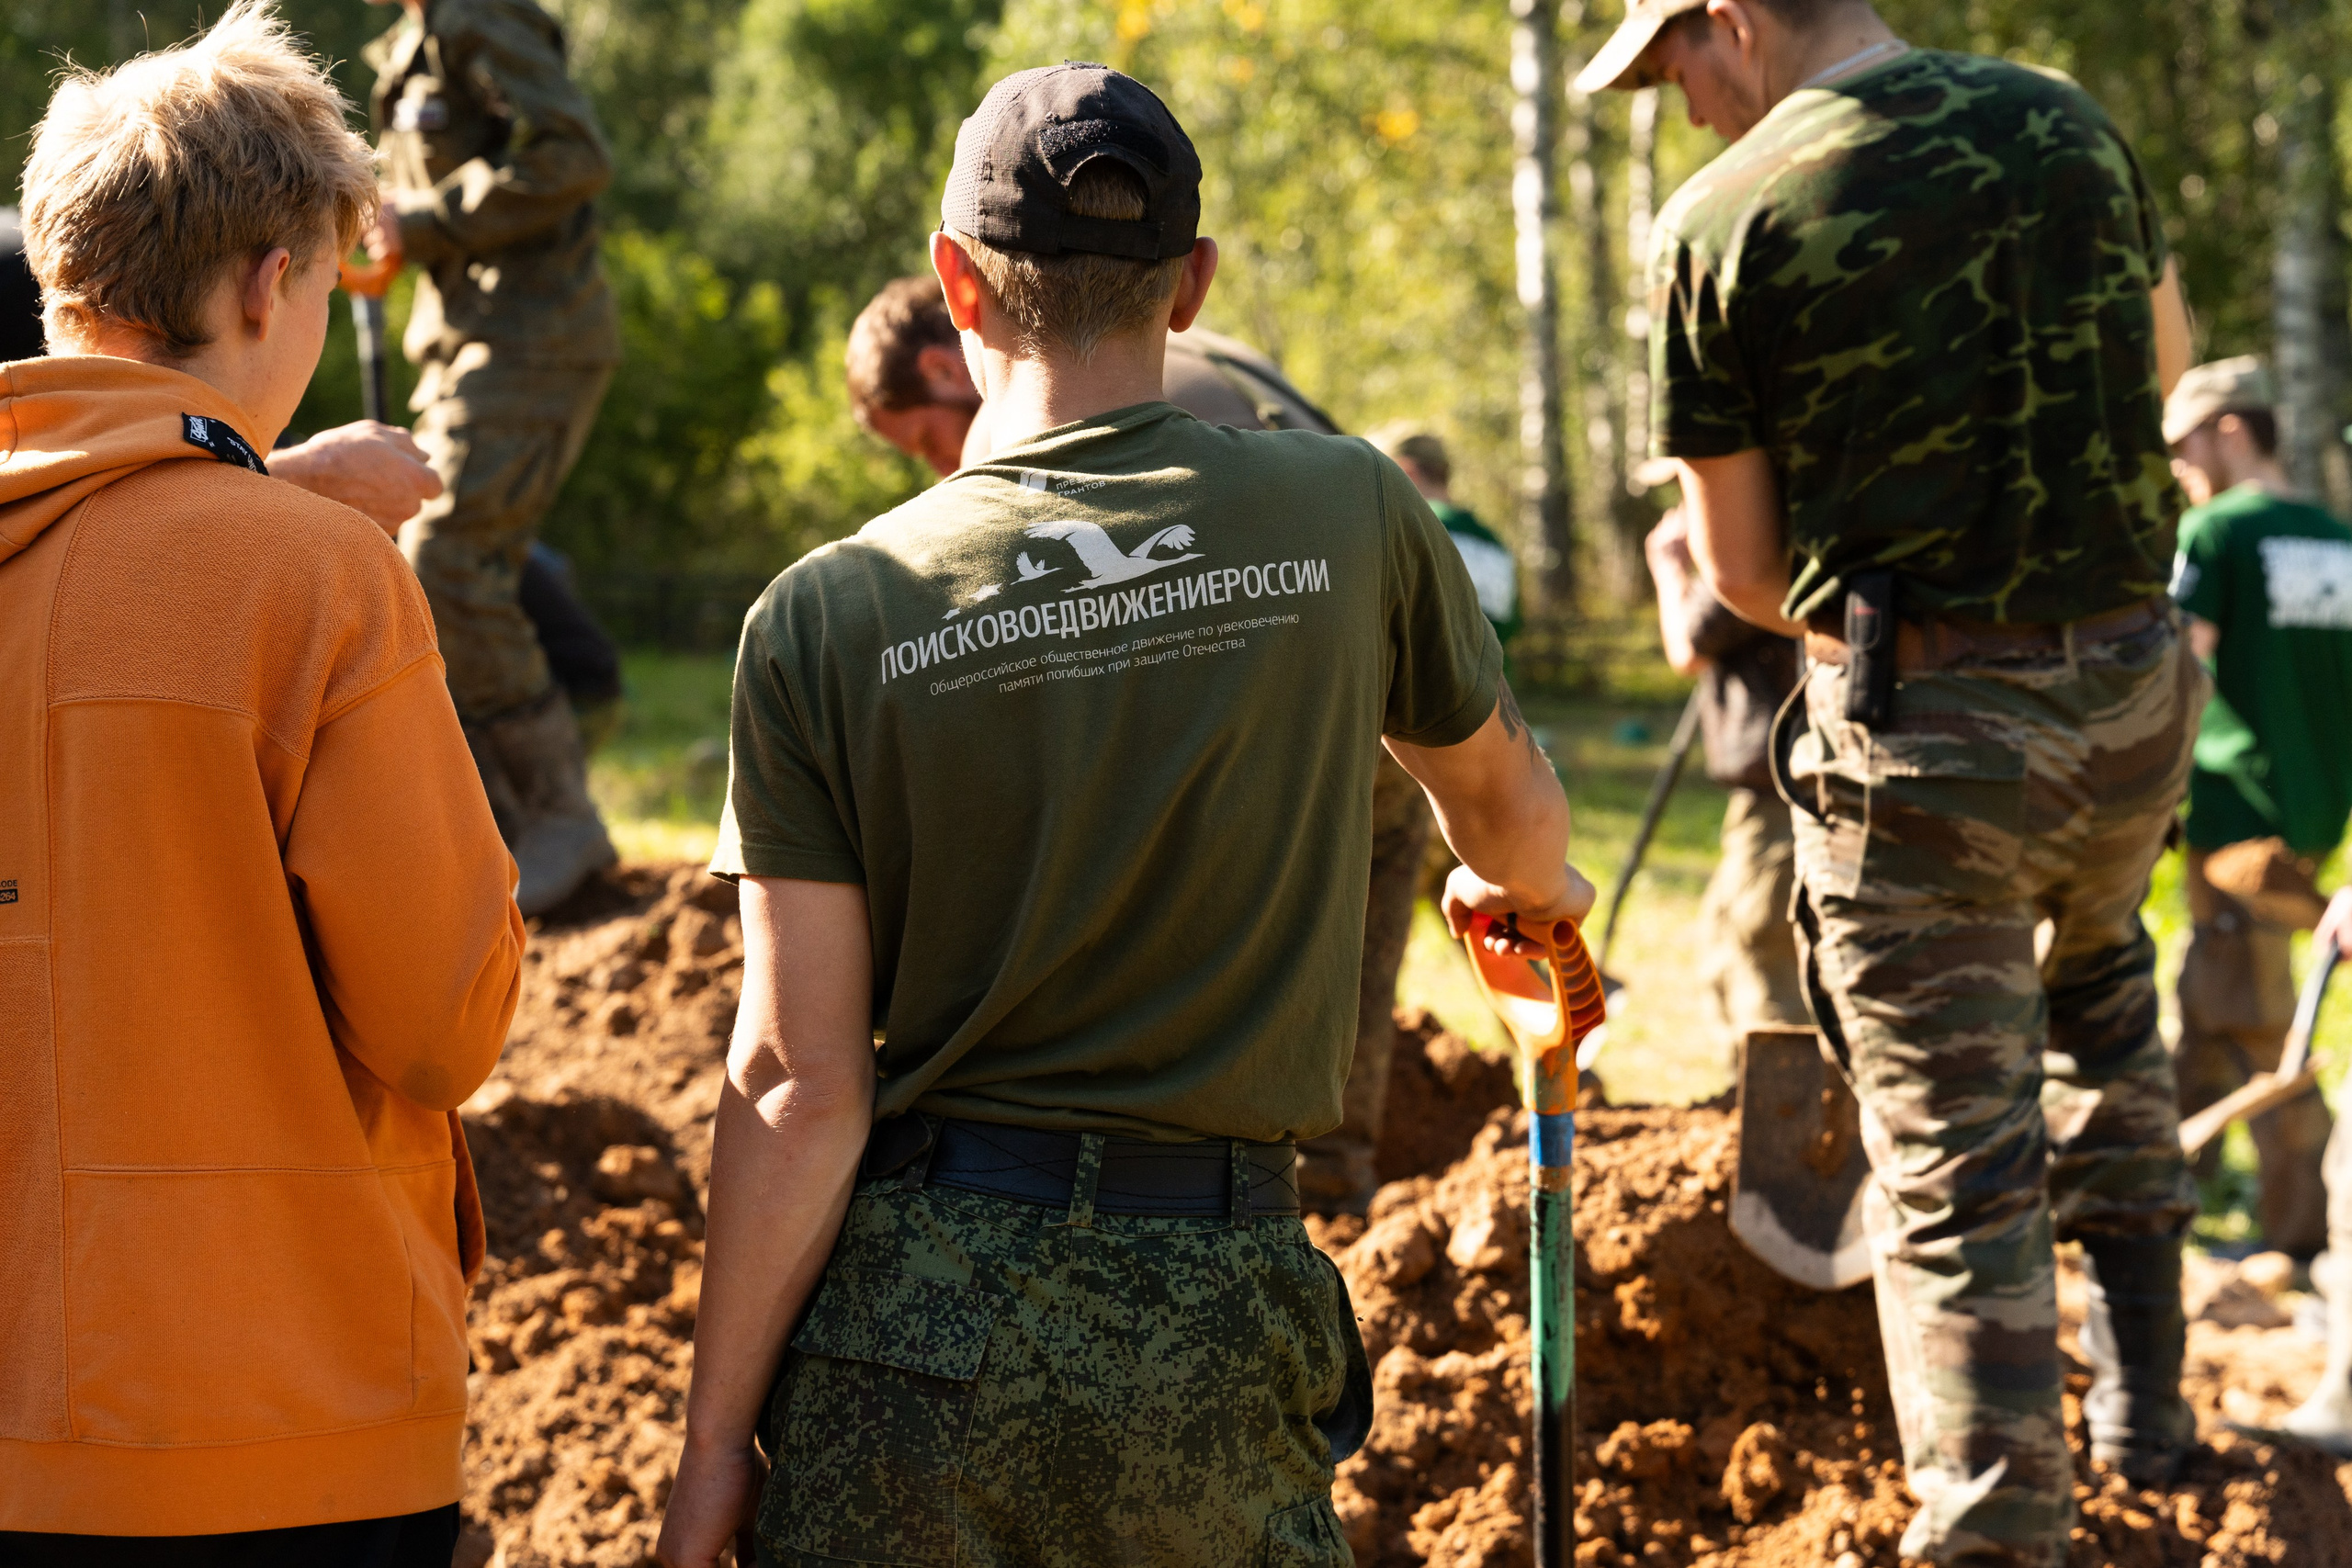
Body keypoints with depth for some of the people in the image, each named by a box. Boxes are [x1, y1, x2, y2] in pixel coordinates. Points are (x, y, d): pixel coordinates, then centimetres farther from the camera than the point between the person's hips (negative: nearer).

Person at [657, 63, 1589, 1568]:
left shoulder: (829, 615, -4)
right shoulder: (1350, 514, -2)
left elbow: (800, 1083, -6)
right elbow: (1503, 796, 19)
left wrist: (718, 1437, 2)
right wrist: (1529, 889, 44)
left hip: (907, 1322, 0)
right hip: (1214, 1325, 0)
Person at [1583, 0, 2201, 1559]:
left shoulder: (1723, 223, -10)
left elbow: (1740, 567, -4)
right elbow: (2164, 361, 21)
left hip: (1917, 729, -5)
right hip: (2133, 692, 5)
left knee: (1953, 1168, 2)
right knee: (2095, 967, 33)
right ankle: (2143, 1374, 33)